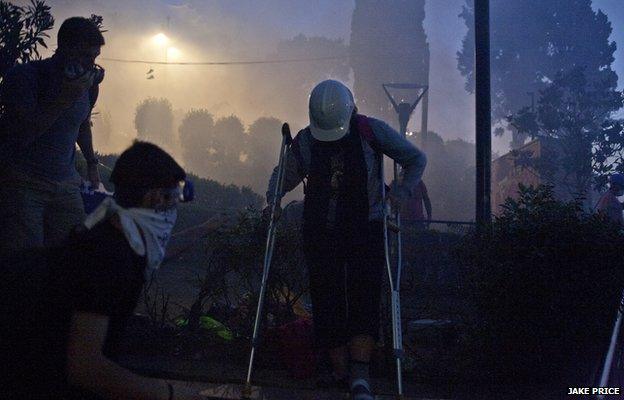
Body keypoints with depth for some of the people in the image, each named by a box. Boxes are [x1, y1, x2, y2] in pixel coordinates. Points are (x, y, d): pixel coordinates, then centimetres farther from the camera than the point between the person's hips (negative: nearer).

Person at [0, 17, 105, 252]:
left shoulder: (88, 84, 9)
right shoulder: (25, 76, -9)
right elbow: (23, 134, -19)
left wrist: (92, 163, 26)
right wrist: (66, 98, -22)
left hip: (66, 185, 5)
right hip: (21, 185, -5)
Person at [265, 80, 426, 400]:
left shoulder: (371, 131, -8)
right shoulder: (305, 141, -1)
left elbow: (416, 159, 4)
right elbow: (284, 175, 16)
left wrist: (403, 193, -11)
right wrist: (273, 200, -3)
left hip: (366, 230, -2)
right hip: (320, 232, 2)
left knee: (364, 298, -12)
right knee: (327, 302, 1)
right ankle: (340, 372, 12)